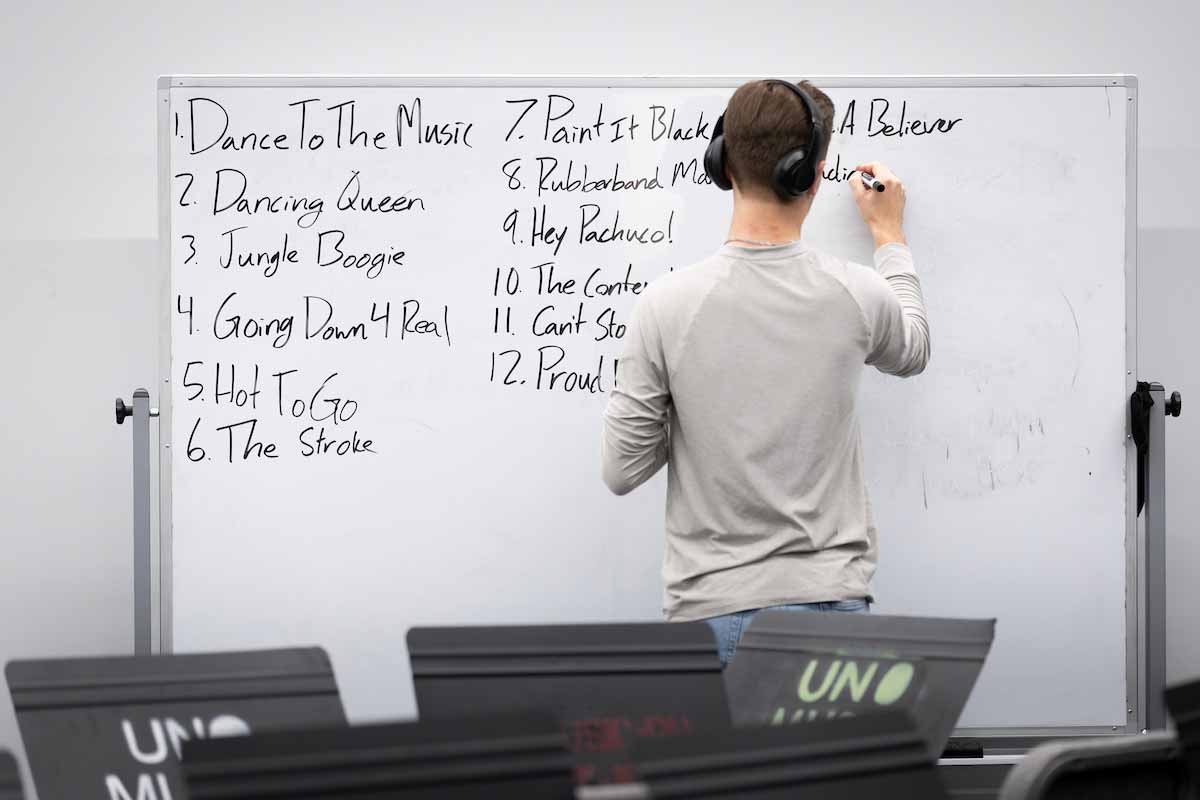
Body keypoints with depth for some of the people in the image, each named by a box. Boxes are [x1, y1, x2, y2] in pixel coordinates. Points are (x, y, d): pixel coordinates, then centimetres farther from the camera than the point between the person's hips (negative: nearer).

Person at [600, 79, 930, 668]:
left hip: (713, 612, -1)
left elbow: (622, 471, -2)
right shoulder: (856, 297, -4)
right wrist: (889, 234, 35)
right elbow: (911, 351, 23)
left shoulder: (667, 307, -10)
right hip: (830, 602, 1)